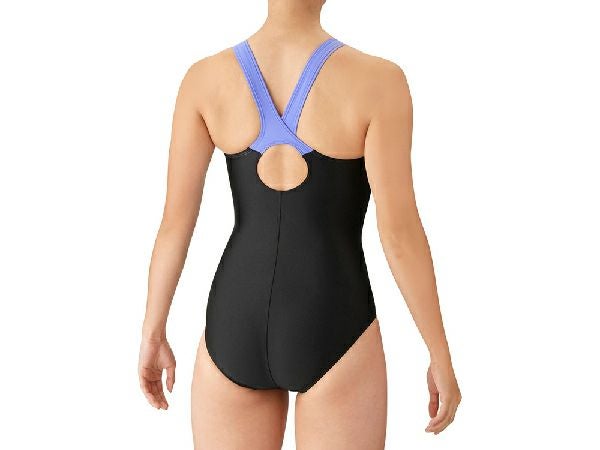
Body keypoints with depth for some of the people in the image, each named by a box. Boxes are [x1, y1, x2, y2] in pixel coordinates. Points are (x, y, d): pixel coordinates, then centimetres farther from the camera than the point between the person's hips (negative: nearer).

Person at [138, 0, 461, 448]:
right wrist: (443, 359, -3)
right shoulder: (377, 80, -15)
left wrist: (153, 336, 11)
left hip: (236, 333, 3)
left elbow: (175, 220, -1)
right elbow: (401, 234, -14)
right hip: (331, 340, -3)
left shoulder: (204, 78, -4)